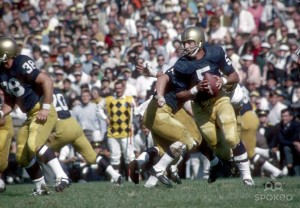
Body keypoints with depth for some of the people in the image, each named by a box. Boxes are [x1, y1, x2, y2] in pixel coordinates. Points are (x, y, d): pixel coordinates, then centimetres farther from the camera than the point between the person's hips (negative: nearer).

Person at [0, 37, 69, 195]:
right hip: (30, 116, 9)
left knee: (34, 145, -28)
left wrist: (45, 108, -22)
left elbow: (47, 81, -21)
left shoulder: (21, 65, -18)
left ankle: (62, 177, -23)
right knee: (22, 156, 7)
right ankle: (41, 187, 18)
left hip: (42, 112, -9)